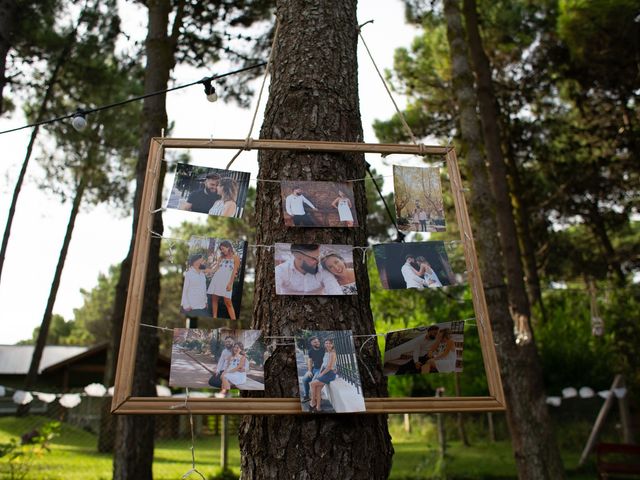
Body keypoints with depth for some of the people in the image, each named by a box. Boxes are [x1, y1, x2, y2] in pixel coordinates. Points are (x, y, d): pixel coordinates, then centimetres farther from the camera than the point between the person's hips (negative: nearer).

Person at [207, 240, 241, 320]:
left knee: (227, 302, -10)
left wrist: (230, 283, -11)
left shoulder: (235, 257, 3)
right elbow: (215, 268, 11)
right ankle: (214, 318, 7)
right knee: (214, 299, 1)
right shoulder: (221, 257, 17)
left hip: (226, 280, -5)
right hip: (216, 279, 5)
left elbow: (234, 271, -4)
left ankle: (234, 321, -9)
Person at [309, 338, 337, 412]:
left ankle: (313, 402, 4)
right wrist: (319, 373, 2)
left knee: (313, 383, -12)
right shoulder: (326, 353, 12)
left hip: (330, 373, -7)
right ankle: (318, 407, -4)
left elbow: (329, 367, -19)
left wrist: (321, 374, -12)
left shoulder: (332, 354, -15)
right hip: (324, 372, 7)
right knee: (318, 388, -8)